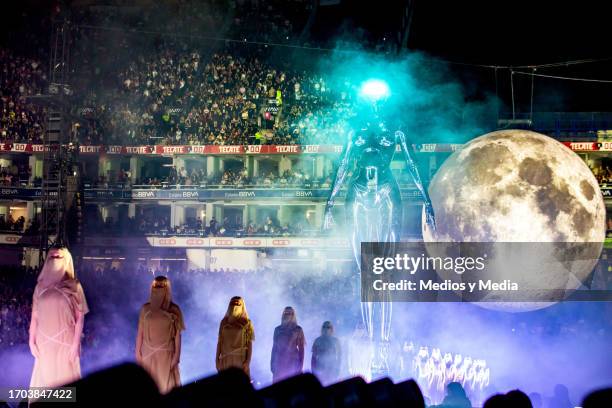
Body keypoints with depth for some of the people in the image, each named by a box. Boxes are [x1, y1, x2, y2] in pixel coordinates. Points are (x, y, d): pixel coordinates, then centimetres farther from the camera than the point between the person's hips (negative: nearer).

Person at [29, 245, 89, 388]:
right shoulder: (41, 286, 9)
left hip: (66, 342, -3)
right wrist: (32, 341, 4)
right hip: (44, 342, 3)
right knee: (43, 379, 4)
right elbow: (34, 316, 10)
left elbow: (80, 318, -2)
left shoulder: (73, 286, 0)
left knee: (65, 380, -3)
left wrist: (76, 344, -8)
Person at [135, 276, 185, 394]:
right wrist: (137, 352, 2)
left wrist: (177, 356, -6)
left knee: (165, 387, -4)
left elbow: (177, 335, -2)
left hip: (166, 354, -2)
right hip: (148, 353, 2)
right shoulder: (146, 309, 2)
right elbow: (140, 332, 6)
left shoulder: (174, 310, -3)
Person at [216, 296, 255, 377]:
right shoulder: (224, 322, 9)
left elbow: (249, 344, -3)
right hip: (226, 359, 3)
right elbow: (220, 341, 10)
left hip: (240, 359, -3)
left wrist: (248, 361, -10)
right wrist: (217, 359, 5)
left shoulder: (246, 323, 0)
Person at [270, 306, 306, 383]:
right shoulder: (278, 329, 12)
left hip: (292, 361, -3)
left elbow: (301, 348, 1)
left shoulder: (297, 330, 3)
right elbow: (274, 347, 14)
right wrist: (272, 363, 9)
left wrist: (300, 365, -4)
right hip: (279, 362, 3)